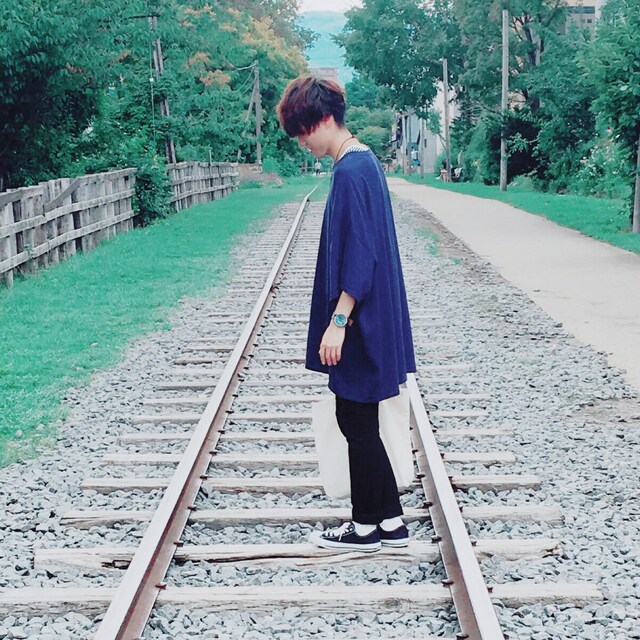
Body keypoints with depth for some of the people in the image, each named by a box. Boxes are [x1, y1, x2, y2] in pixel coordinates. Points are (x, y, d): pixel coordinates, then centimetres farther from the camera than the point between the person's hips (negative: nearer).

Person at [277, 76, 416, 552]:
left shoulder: (351, 171, -18)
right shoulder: (362, 161, 12)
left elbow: (359, 252, -23)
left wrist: (338, 321, -21)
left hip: (361, 320, -10)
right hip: (369, 314, 10)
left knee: (356, 419, 1)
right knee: (361, 421, 14)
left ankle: (367, 527, 14)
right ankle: (390, 522, 21)